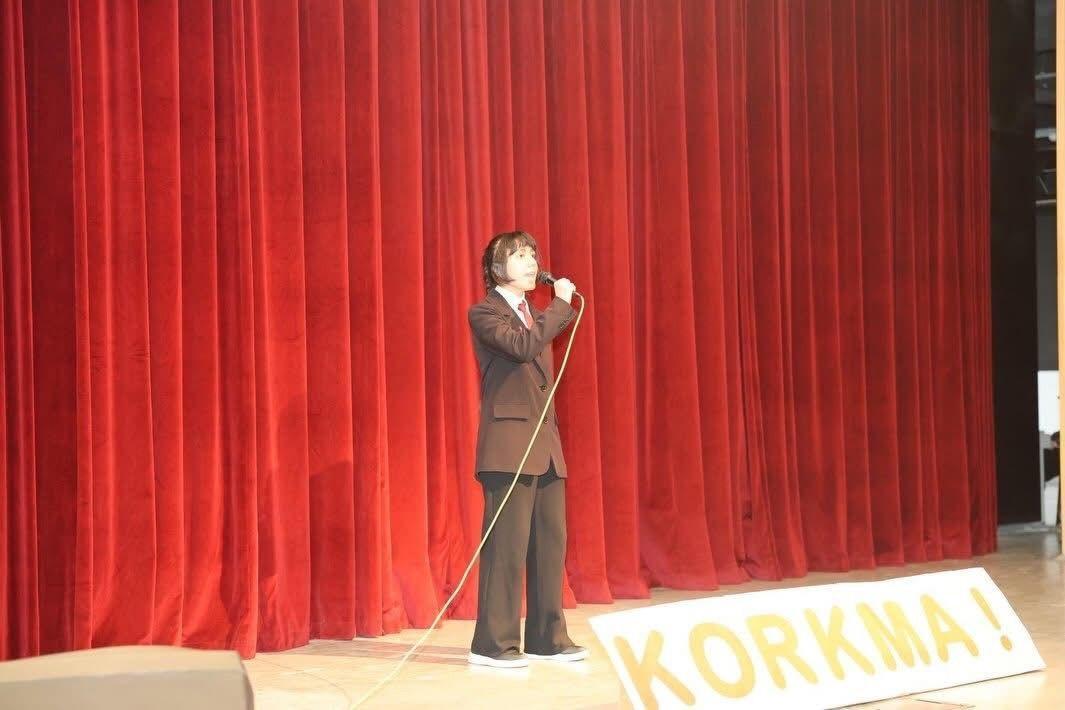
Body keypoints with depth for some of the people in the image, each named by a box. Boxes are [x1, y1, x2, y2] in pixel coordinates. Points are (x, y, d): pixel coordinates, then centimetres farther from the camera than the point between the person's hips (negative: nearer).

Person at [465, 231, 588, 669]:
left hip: (545, 443, 8)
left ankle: (547, 637, 13)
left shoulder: (535, 315, 21)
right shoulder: (485, 313, -4)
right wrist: (561, 304, -12)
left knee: (550, 543, 7)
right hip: (510, 443, -8)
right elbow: (523, 345, -21)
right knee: (507, 544, -10)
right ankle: (492, 642, -6)